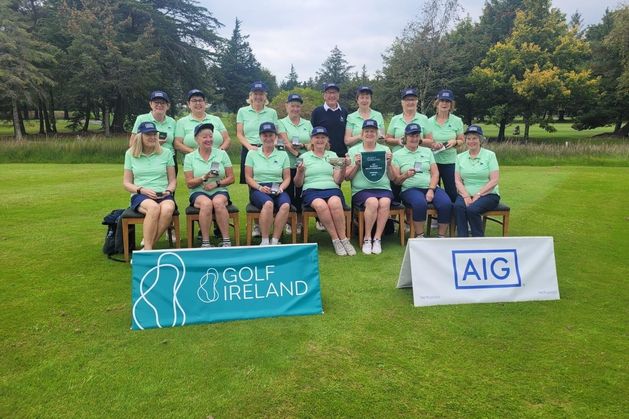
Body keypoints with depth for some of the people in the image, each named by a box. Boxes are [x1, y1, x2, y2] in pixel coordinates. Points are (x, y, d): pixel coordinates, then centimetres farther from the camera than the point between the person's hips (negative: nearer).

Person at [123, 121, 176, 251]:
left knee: (168, 209, -37)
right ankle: (148, 248, -32)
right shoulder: (130, 154, 11)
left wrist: (168, 191, -8)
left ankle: (148, 246, -25)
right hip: (140, 196, -1)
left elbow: (173, 180, 14)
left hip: (163, 196, 1)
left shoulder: (166, 153, 10)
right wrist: (142, 190, -8)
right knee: (154, 207, -38)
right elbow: (126, 183, 11)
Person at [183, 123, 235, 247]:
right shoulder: (189, 157, 8)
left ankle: (226, 241, -29)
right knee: (206, 203, -35)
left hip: (219, 191, 0)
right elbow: (189, 184, 3)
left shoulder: (222, 154, 9)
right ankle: (205, 242, -28)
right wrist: (204, 178, -14)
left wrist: (217, 183, -11)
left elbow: (231, 178, 6)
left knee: (218, 202, -35)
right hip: (199, 192, 0)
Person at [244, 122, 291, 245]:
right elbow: (248, 177, 6)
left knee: (285, 205, -34)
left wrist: (281, 188, -8)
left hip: (278, 189, 2)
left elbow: (287, 178, 12)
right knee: (268, 203, -37)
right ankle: (265, 241, -27)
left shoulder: (283, 154, 14)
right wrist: (260, 187, -11)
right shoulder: (252, 154, 11)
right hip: (258, 189, -2)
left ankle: (275, 241, -26)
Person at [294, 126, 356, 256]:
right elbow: (298, 183, 10)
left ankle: (344, 239, -26)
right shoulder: (304, 156, 15)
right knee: (321, 205, -36)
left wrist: (343, 167, -6)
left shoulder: (333, 155, 21)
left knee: (335, 202, -35)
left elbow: (338, 180, 11)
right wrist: (300, 171, -10)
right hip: (311, 190, -1)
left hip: (332, 188, 1)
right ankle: (336, 240, -26)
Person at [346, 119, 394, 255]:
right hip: (361, 189, -2)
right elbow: (347, 177, 6)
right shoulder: (353, 151, 12)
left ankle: (377, 239, -20)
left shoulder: (385, 150, 17)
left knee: (385, 202, -31)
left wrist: (389, 164, -3)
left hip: (383, 188, 2)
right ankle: (367, 239, -17)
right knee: (373, 202, -33)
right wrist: (356, 165, -9)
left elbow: (392, 177, 13)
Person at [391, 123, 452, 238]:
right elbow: (396, 180, 2)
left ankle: (442, 236, -11)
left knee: (446, 204, -25)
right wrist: (406, 175, -19)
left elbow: (435, 173, 9)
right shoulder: (397, 155, 8)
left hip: (431, 187, 3)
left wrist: (431, 189, -7)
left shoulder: (427, 151, 18)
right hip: (410, 189, -3)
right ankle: (419, 236, -19)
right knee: (420, 203, -36)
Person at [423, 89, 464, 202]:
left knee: (452, 193, -2)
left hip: (450, 161, 0)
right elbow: (426, 141, 5)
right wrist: (432, 144, -16)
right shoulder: (430, 121, 4)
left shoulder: (457, 121, 4)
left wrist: (455, 142, -12)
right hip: (433, 160, 0)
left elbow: (461, 140, 10)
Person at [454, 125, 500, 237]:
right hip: (466, 194, 3)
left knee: (472, 209, -31)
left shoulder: (489, 155, 1)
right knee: (458, 206, -30)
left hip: (488, 194, -2)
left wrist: (478, 195, -16)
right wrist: (466, 196, -14)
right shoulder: (460, 157, 11)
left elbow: (494, 180, -6)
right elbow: (457, 180, 3)